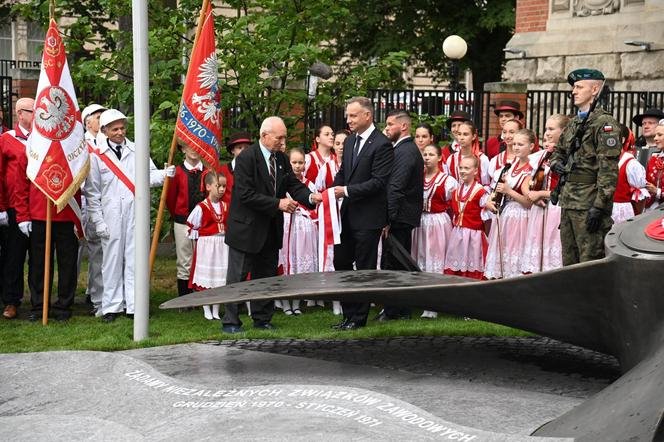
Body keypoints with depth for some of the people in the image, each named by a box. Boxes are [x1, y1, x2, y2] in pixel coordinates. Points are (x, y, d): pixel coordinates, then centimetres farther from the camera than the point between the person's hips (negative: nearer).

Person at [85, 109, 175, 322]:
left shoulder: (136, 151, 9)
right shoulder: (96, 156, 4)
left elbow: (149, 175, 5)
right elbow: (92, 192, 4)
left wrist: (165, 174, -16)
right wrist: (98, 221, -1)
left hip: (135, 213, 1)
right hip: (111, 216, -1)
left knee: (135, 259, 2)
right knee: (112, 260, 3)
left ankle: (134, 306, 7)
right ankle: (112, 307, 12)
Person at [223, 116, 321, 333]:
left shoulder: (281, 158, 7)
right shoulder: (246, 158, -17)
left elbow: (293, 184, 5)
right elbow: (246, 194, -23)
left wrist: (310, 197, -16)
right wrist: (277, 203, -24)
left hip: (271, 230, 8)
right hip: (246, 228, -7)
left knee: (267, 275, 15)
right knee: (238, 277, 1)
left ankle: (262, 319, 25)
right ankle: (230, 322, 9)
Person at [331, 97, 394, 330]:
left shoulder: (382, 145, -14)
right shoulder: (350, 141, 12)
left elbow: (379, 181, -19)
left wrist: (347, 190, -20)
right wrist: (334, 190, 0)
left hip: (368, 217, -8)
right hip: (348, 214, 8)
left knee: (365, 267, 3)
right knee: (341, 262, 11)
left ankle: (359, 318, 12)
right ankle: (349, 313, 21)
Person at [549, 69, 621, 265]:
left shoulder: (605, 123, -10)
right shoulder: (573, 123, 16)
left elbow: (609, 169, -17)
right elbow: (558, 151, 31)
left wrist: (599, 206, -21)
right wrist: (557, 164, 7)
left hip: (589, 202, -9)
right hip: (568, 201, 9)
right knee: (569, 261, 14)